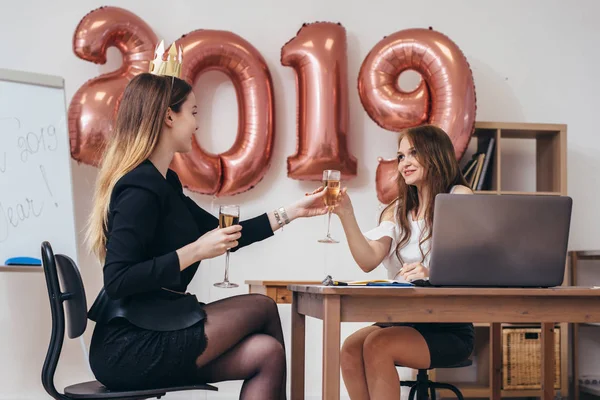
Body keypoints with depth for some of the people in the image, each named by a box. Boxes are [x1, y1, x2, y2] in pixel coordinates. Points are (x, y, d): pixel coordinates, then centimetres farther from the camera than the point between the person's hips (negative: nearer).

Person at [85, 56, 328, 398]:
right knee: (263, 308, 3)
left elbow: (223, 236, 21)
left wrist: (294, 211, 21)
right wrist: (195, 251, -22)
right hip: (131, 348, -8)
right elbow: (118, 282, -24)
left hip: (148, 336, 8)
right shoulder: (141, 187, -17)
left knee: (266, 352, -2)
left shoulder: (163, 182, 14)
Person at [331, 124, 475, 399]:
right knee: (351, 348, -23)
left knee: (377, 345, -28)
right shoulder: (398, 211, 15)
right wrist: (346, 215, -13)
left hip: (450, 328, -5)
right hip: (404, 319, 5)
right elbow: (368, 261, -1)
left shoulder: (459, 198, -1)